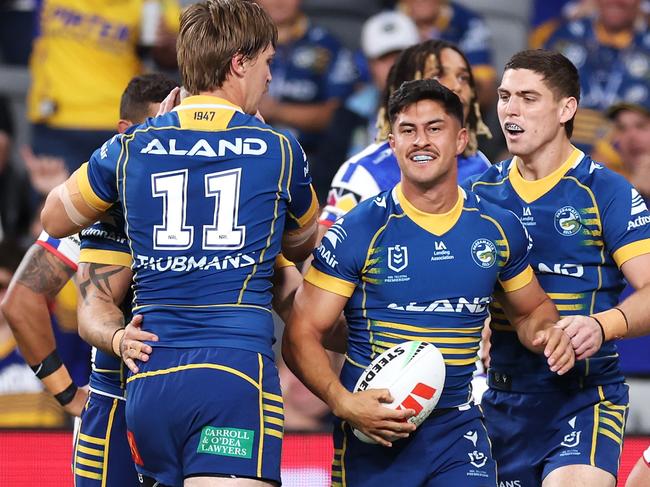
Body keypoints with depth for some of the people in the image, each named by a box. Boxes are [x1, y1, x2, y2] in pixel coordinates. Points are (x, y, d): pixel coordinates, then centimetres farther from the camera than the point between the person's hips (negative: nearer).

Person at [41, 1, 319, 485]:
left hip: (150, 381, 4)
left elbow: (55, 219, 26)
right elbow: (301, 246, 26)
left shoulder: (130, 148, 8)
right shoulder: (279, 151, 5)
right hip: (236, 376, -4)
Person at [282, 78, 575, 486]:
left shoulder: (500, 230, 5)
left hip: (459, 433, 2)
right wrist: (343, 402, -23)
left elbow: (531, 310, 22)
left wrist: (548, 333, -2)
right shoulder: (358, 232, -6)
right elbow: (302, 334, -7)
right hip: (374, 433, -2)